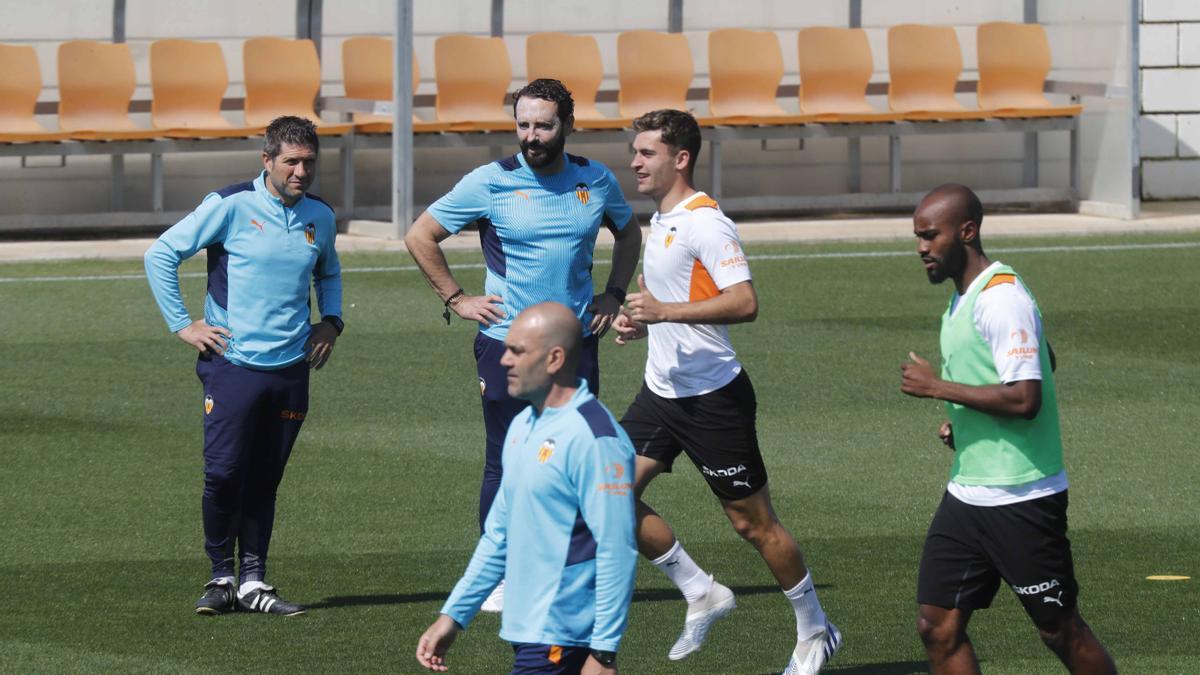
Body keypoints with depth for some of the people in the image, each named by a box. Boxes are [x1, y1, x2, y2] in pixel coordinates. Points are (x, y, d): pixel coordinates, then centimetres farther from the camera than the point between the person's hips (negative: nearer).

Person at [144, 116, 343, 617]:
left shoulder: (320, 217, 9)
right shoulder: (231, 207, -7)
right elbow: (161, 255, -2)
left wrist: (330, 321, 15)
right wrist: (181, 325, -4)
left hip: (290, 368, 4)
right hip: (232, 364, -4)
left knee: (264, 481, 6)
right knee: (223, 475, -8)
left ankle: (253, 582, 12)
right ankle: (222, 577, 6)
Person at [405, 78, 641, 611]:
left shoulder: (597, 181, 4)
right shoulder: (492, 182, -7)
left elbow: (629, 232, 25)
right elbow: (420, 236, 2)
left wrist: (613, 295, 14)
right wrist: (456, 299, -1)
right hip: (506, 343, -3)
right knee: (506, 465, 0)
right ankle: (499, 579, 8)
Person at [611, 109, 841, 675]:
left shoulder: (704, 223, -18)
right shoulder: (660, 220, 12)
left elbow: (744, 303, -29)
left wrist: (665, 311, -31)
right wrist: (641, 321, 9)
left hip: (712, 395, -9)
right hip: (662, 390, 9)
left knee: (753, 522, 0)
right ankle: (701, 594, 13)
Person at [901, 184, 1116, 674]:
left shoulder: (1002, 299, -17)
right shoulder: (961, 298, 13)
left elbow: (1024, 397, -26)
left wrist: (937, 387, -19)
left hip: (1021, 499, -9)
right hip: (966, 494, 9)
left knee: (1060, 630, 1)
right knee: (938, 628, 3)